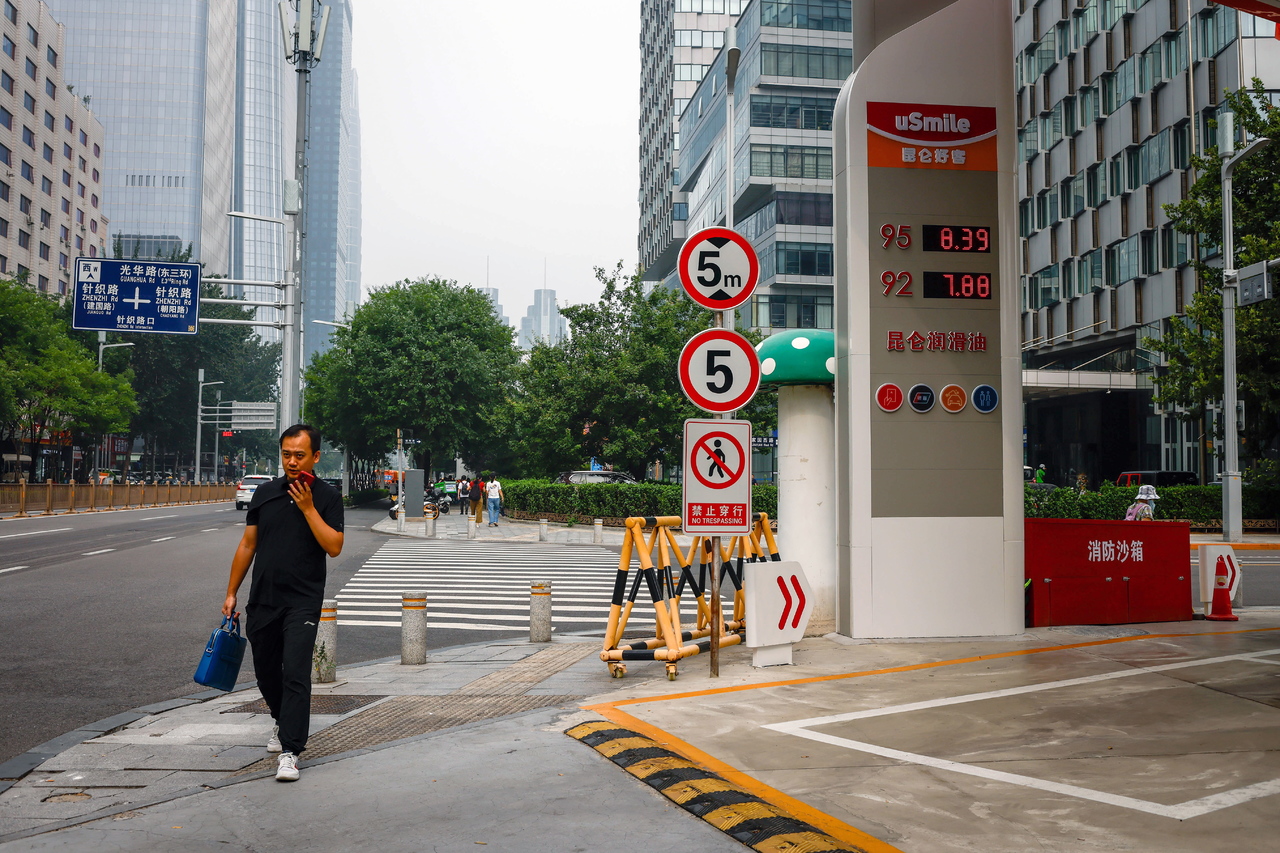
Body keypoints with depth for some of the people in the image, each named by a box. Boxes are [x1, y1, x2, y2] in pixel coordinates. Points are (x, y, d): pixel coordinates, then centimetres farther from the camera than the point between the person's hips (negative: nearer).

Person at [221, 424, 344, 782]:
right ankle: (283, 720, 43)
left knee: (296, 674, -13)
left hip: (303, 602, -4)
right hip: (262, 600, 5)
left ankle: (290, 752, -11)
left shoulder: (327, 497, -2)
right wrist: (231, 592, 11)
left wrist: (308, 507, -15)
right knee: (266, 671, 16)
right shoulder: (265, 493, 8)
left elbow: (334, 546, -12)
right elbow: (247, 545, 12)